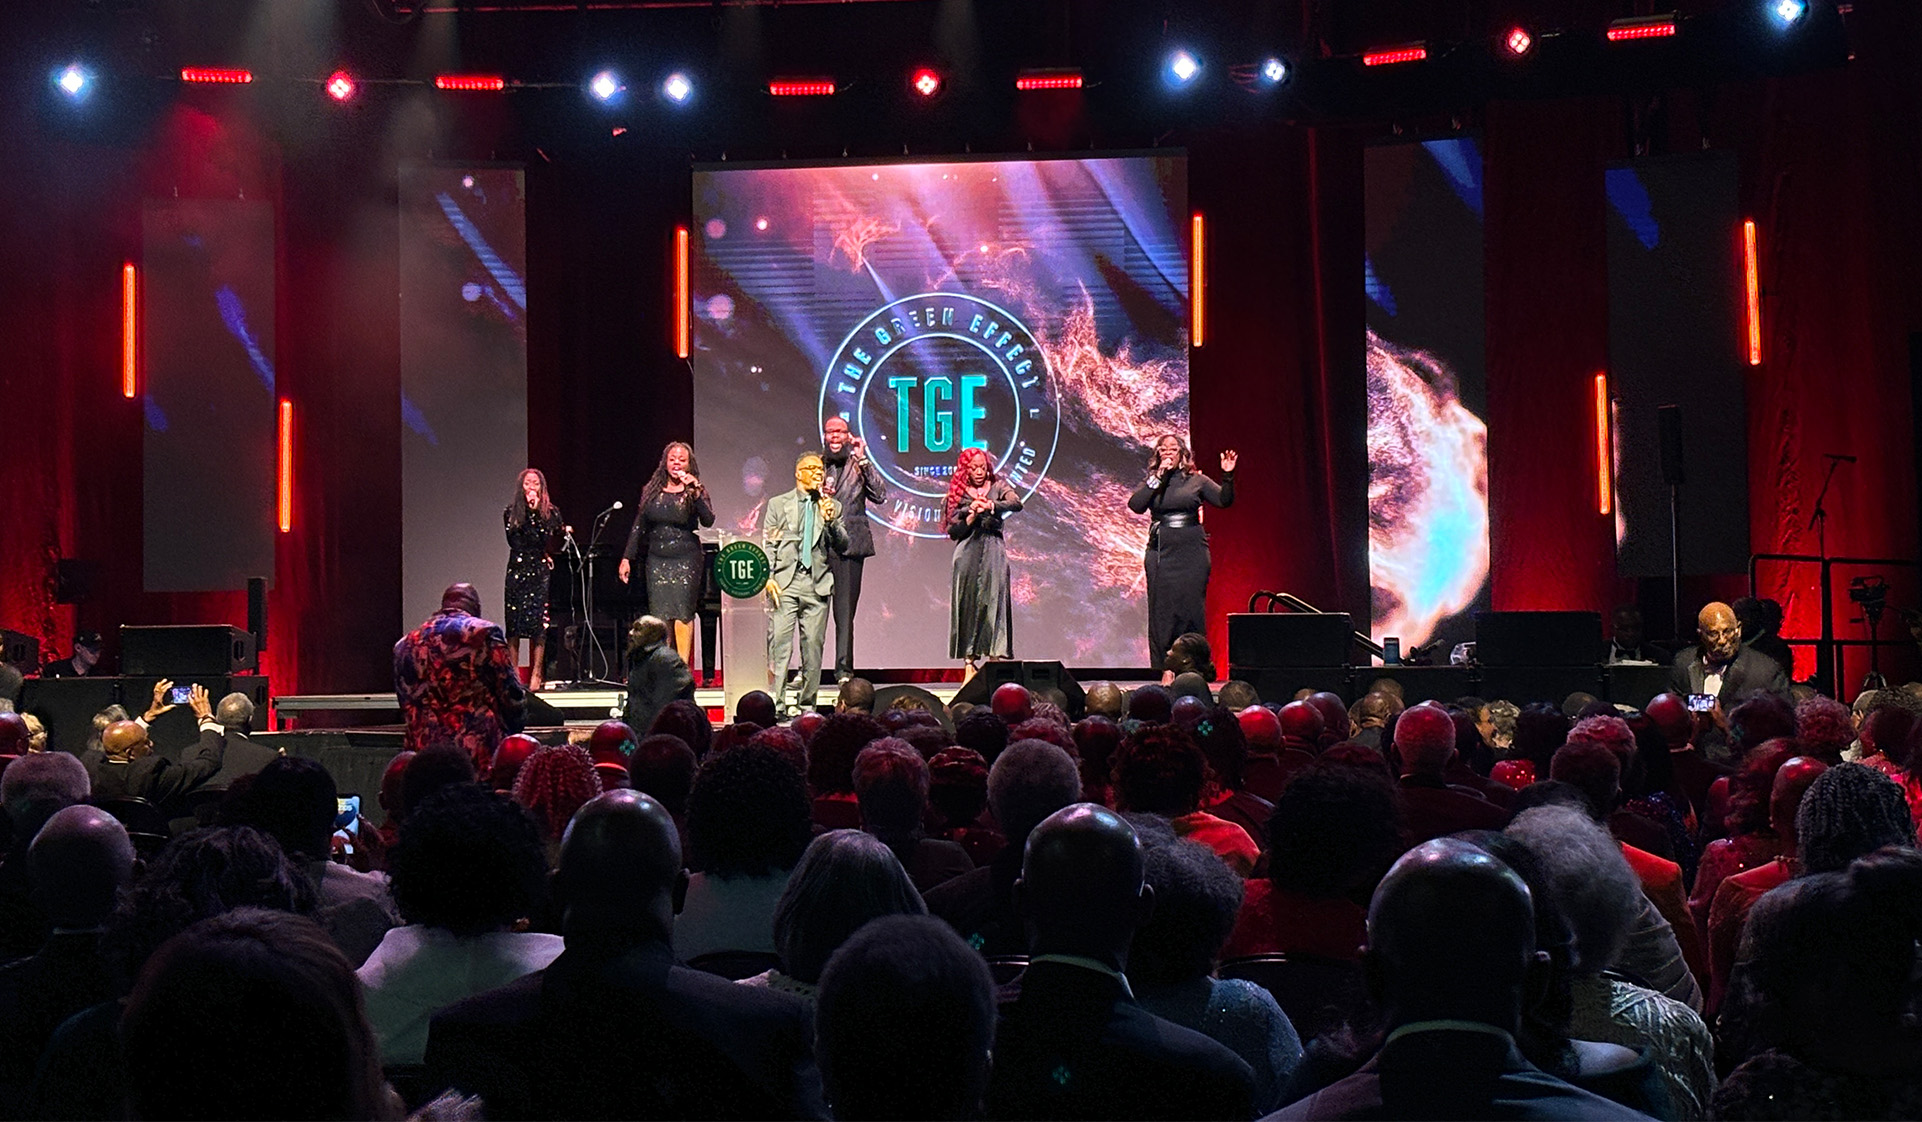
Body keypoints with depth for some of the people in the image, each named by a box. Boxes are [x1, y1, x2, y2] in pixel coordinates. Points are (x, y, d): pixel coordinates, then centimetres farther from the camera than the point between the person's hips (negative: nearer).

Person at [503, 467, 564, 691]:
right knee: (514, 622, -4)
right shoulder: (511, 512, 9)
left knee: (539, 622, -6)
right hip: (517, 571, 1)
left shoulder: (551, 512, 6)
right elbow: (514, 541, 0)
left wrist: (535, 512, -10)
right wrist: (540, 554, -8)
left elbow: (549, 541, -7)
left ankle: (537, 673, -4)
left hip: (541, 572, -1)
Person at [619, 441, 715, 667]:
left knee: (682, 612, -9)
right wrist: (627, 558, 10)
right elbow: (638, 527, 14)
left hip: (686, 559, -3)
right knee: (660, 615, -2)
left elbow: (708, 521, -15)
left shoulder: (695, 492, 2)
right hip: (657, 560, 3)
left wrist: (696, 492, -22)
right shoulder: (652, 491, 11)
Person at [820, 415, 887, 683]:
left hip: (848, 547, -2)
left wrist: (862, 460, -8)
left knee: (845, 612, -1)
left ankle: (844, 671, 3)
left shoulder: (859, 466, 8)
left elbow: (880, 495, -5)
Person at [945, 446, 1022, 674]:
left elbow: (1017, 504, -10)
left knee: (994, 600, -9)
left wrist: (991, 506, -24)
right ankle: (969, 662, -6)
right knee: (968, 603, -5)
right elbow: (952, 531, 3)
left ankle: (995, 657, -12)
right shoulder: (958, 493, 9)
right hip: (967, 553, 0)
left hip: (993, 551, 0)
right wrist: (972, 516, -12)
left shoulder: (998, 486, 11)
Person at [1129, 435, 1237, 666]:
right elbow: (1135, 505, -8)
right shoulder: (1151, 483, 10)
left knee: (1192, 610, -2)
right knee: (1162, 611, -2)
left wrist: (1227, 476, -15)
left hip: (1192, 553, 0)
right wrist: (1159, 477, -9)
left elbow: (1225, 500, 1)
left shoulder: (1197, 481, 9)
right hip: (1161, 552, 0)